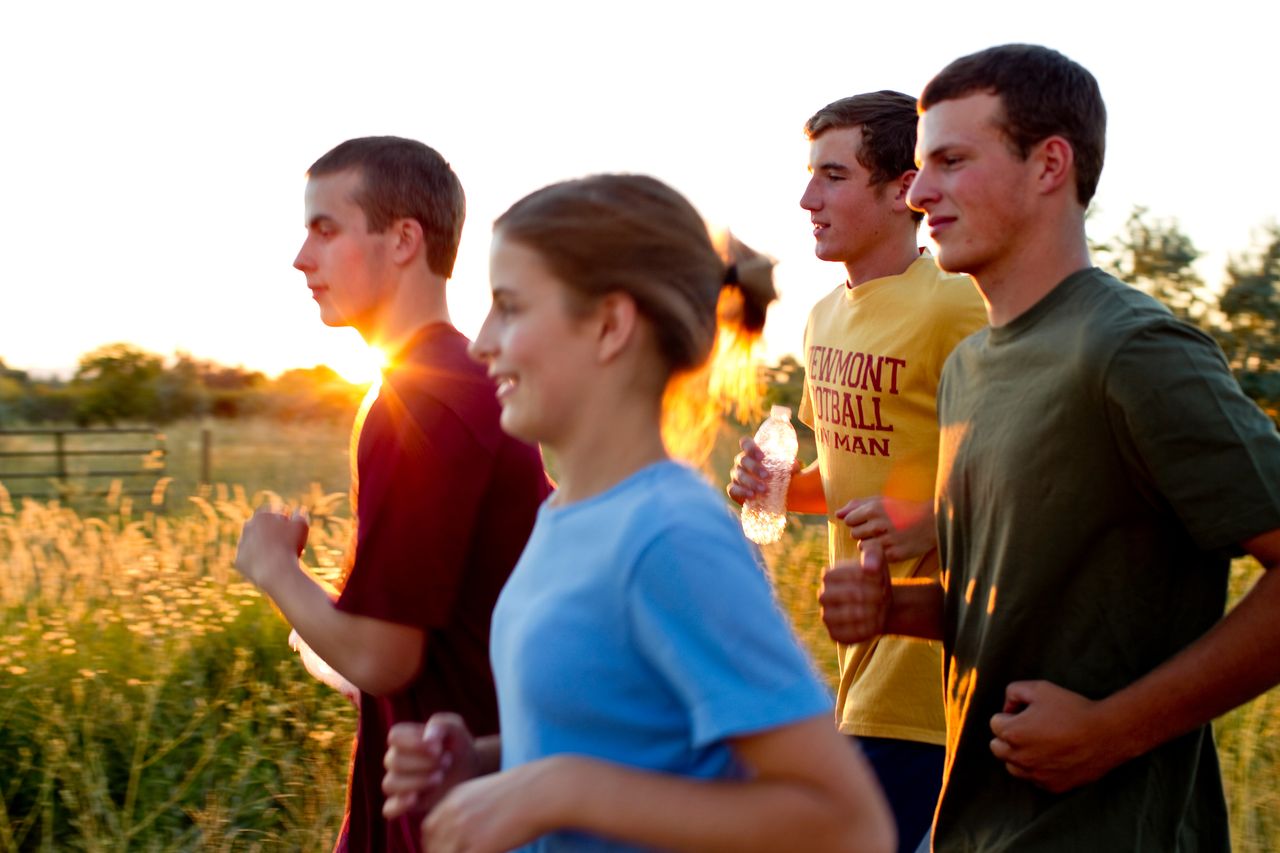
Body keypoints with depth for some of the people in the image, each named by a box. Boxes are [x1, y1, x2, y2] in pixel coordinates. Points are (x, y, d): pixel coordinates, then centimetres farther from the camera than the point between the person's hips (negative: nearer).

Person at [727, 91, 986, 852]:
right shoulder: (827, 317, 12)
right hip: (865, 645, 8)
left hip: (927, 642, -8)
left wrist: (932, 525, -25)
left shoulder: (957, 308, -14)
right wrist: (783, 488, 6)